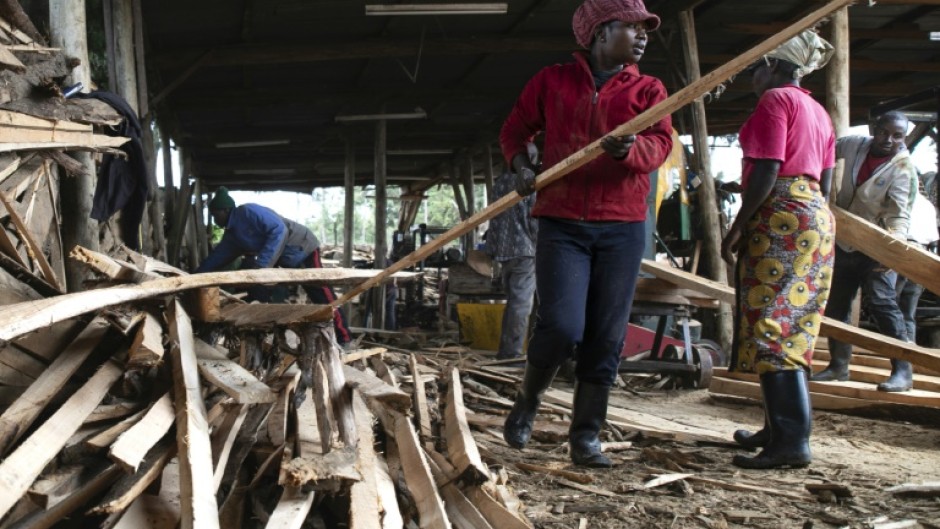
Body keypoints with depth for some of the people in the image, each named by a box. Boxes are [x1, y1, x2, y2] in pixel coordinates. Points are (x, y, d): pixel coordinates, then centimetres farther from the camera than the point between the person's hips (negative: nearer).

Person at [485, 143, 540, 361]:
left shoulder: (500, 182, 13)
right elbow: (534, 218, -12)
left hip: (503, 250, 7)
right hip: (525, 249, -7)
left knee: (512, 301, 17)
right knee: (521, 303, -5)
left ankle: (505, 350, 22)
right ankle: (512, 352, -7)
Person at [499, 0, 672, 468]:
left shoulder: (647, 89, 10)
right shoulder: (551, 81, 8)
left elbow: (660, 143, -6)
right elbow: (513, 131, 15)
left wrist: (628, 149, -28)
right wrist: (521, 166, -6)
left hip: (623, 228, 2)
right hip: (562, 223, -2)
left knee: (606, 338, 2)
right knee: (561, 326, -14)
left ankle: (585, 438, 15)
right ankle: (528, 400, 16)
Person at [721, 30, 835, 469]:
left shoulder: (775, 100, -5)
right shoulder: (818, 111, 22)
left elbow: (767, 172, -16)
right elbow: (824, 183, 20)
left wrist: (738, 227, -13)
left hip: (781, 217, -10)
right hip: (817, 217, 10)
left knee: (772, 327, -12)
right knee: (792, 329, 11)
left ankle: (792, 441, -15)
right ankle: (778, 428, 17)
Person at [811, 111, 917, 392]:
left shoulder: (903, 167, -17)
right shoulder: (853, 145, -4)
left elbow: (900, 213, -28)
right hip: (843, 242, 6)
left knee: (882, 302, -18)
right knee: (835, 304, 10)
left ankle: (902, 371, -14)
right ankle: (838, 366, 22)